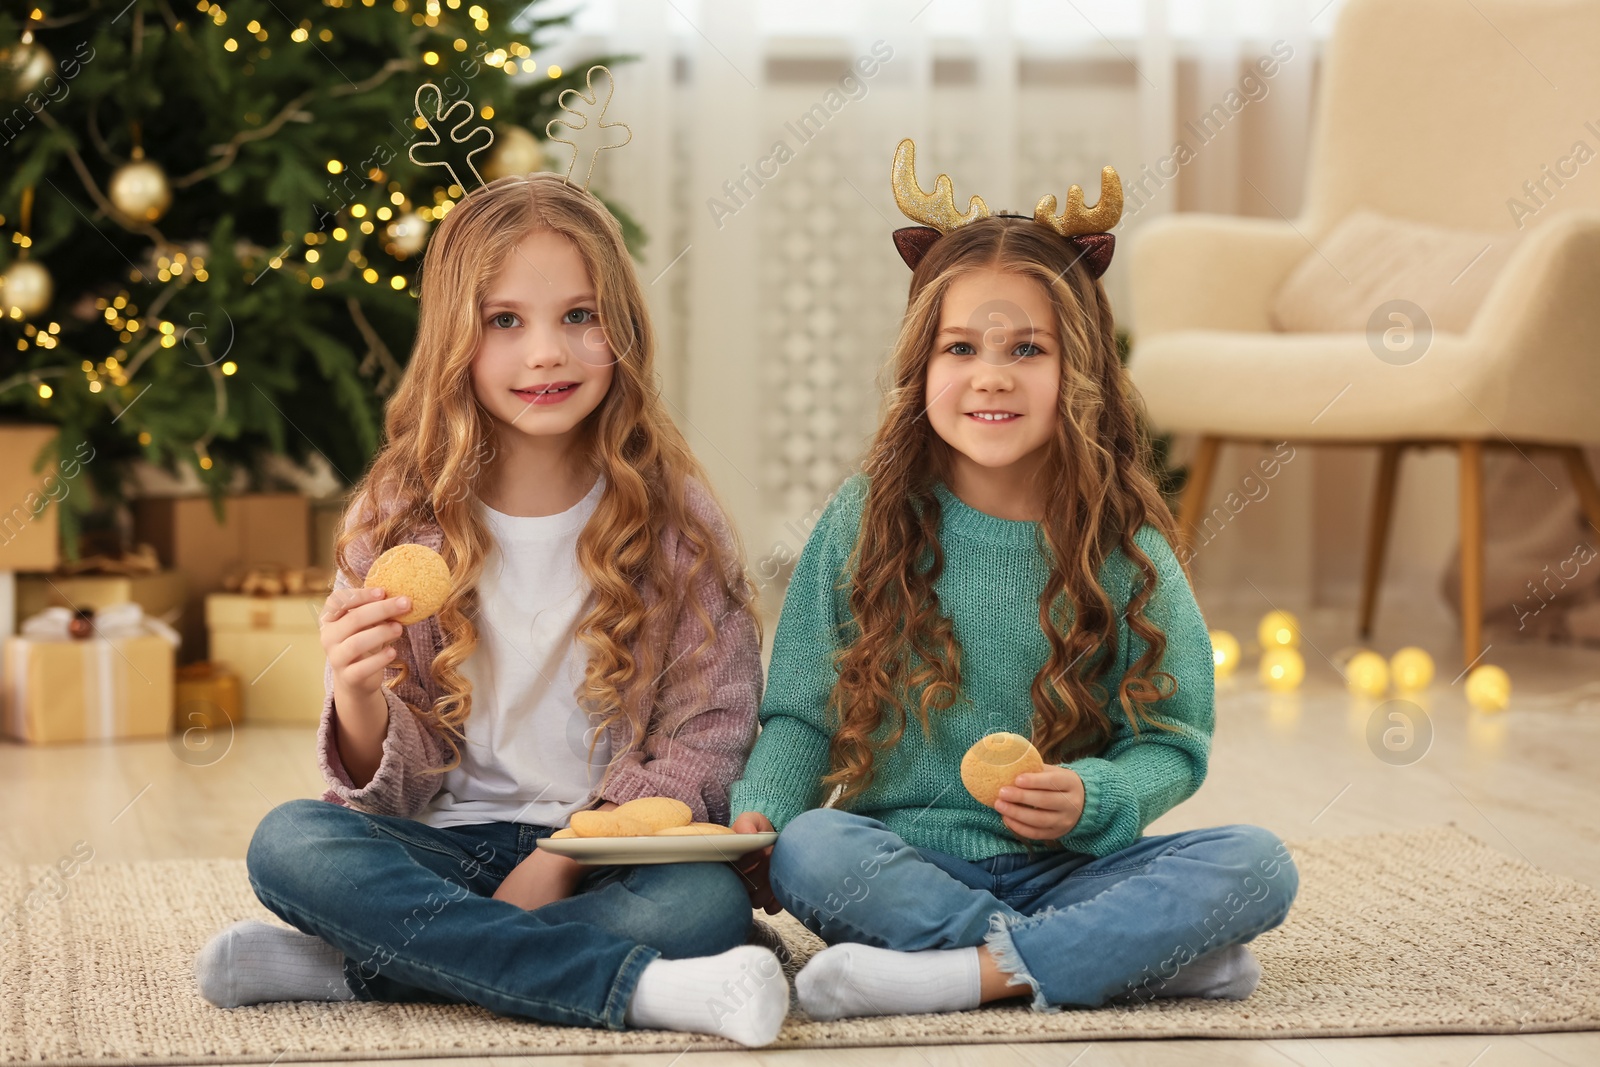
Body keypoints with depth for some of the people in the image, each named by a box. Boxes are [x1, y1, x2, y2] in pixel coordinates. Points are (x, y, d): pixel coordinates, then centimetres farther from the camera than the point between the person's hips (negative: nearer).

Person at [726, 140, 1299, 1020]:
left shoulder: (1125, 545, 1)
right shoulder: (862, 523, 1)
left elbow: (1174, 742, 3)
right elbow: (798, 715, 3)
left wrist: (1089, 799, -18)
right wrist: (758, 812, -16)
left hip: (1064, 869, 1)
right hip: (903, 863, 0)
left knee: (1257, 864, -23)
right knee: (806, 850, -33)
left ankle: (973, 974, -31)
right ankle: (1147, 951, -28)